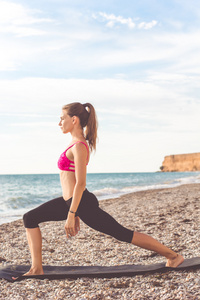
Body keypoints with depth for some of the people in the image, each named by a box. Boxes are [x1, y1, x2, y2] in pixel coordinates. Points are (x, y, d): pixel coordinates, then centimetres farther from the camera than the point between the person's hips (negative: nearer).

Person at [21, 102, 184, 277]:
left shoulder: (79, 146, -17)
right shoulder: (76, 143, 13)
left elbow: (80, 183, -22)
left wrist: (71, 214, -22)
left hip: (82, 203, -10)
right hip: (69, 201, 10)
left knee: (123, 234, -2)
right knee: (30, 218, 8)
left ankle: (173, 256, 11)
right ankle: (37, 269, 10)